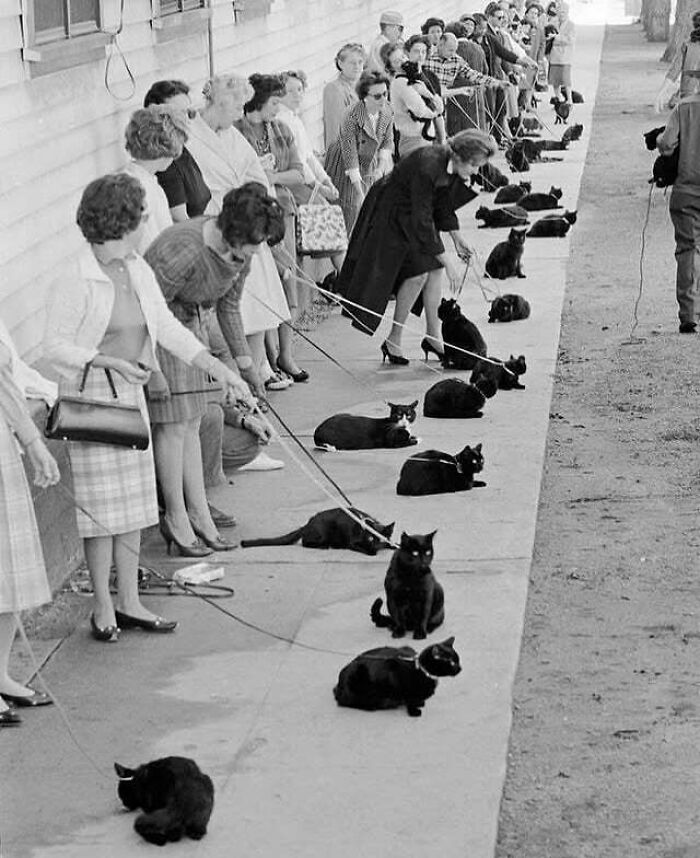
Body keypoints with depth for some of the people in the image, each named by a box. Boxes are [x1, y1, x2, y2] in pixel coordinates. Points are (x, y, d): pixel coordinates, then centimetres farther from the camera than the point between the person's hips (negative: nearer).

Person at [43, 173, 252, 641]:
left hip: (131, 392, 8)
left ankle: (129, 602, 19)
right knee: (102, 503, -3)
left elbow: (168, 327, 11)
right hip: (91, 395, -8)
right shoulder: (76, 281, -17)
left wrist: (216, 366, 4)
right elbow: (56, 346, -13)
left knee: (135, 498, 10)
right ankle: (103, 607, 9)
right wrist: (111, 362, -22)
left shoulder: (139, 271, 6)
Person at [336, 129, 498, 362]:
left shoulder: (452, 168, -11)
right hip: (391, 214, -8)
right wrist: (446, 261, -33)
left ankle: (433, 335, 9)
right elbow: (422, 221, -35)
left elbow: (444, 204, 8)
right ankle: (393, 340, -3)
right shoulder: (427, 168, -36)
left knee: (434, 269, 0)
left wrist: (455, 236, 0)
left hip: (415, 212, 8)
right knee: (418, 272, -13)